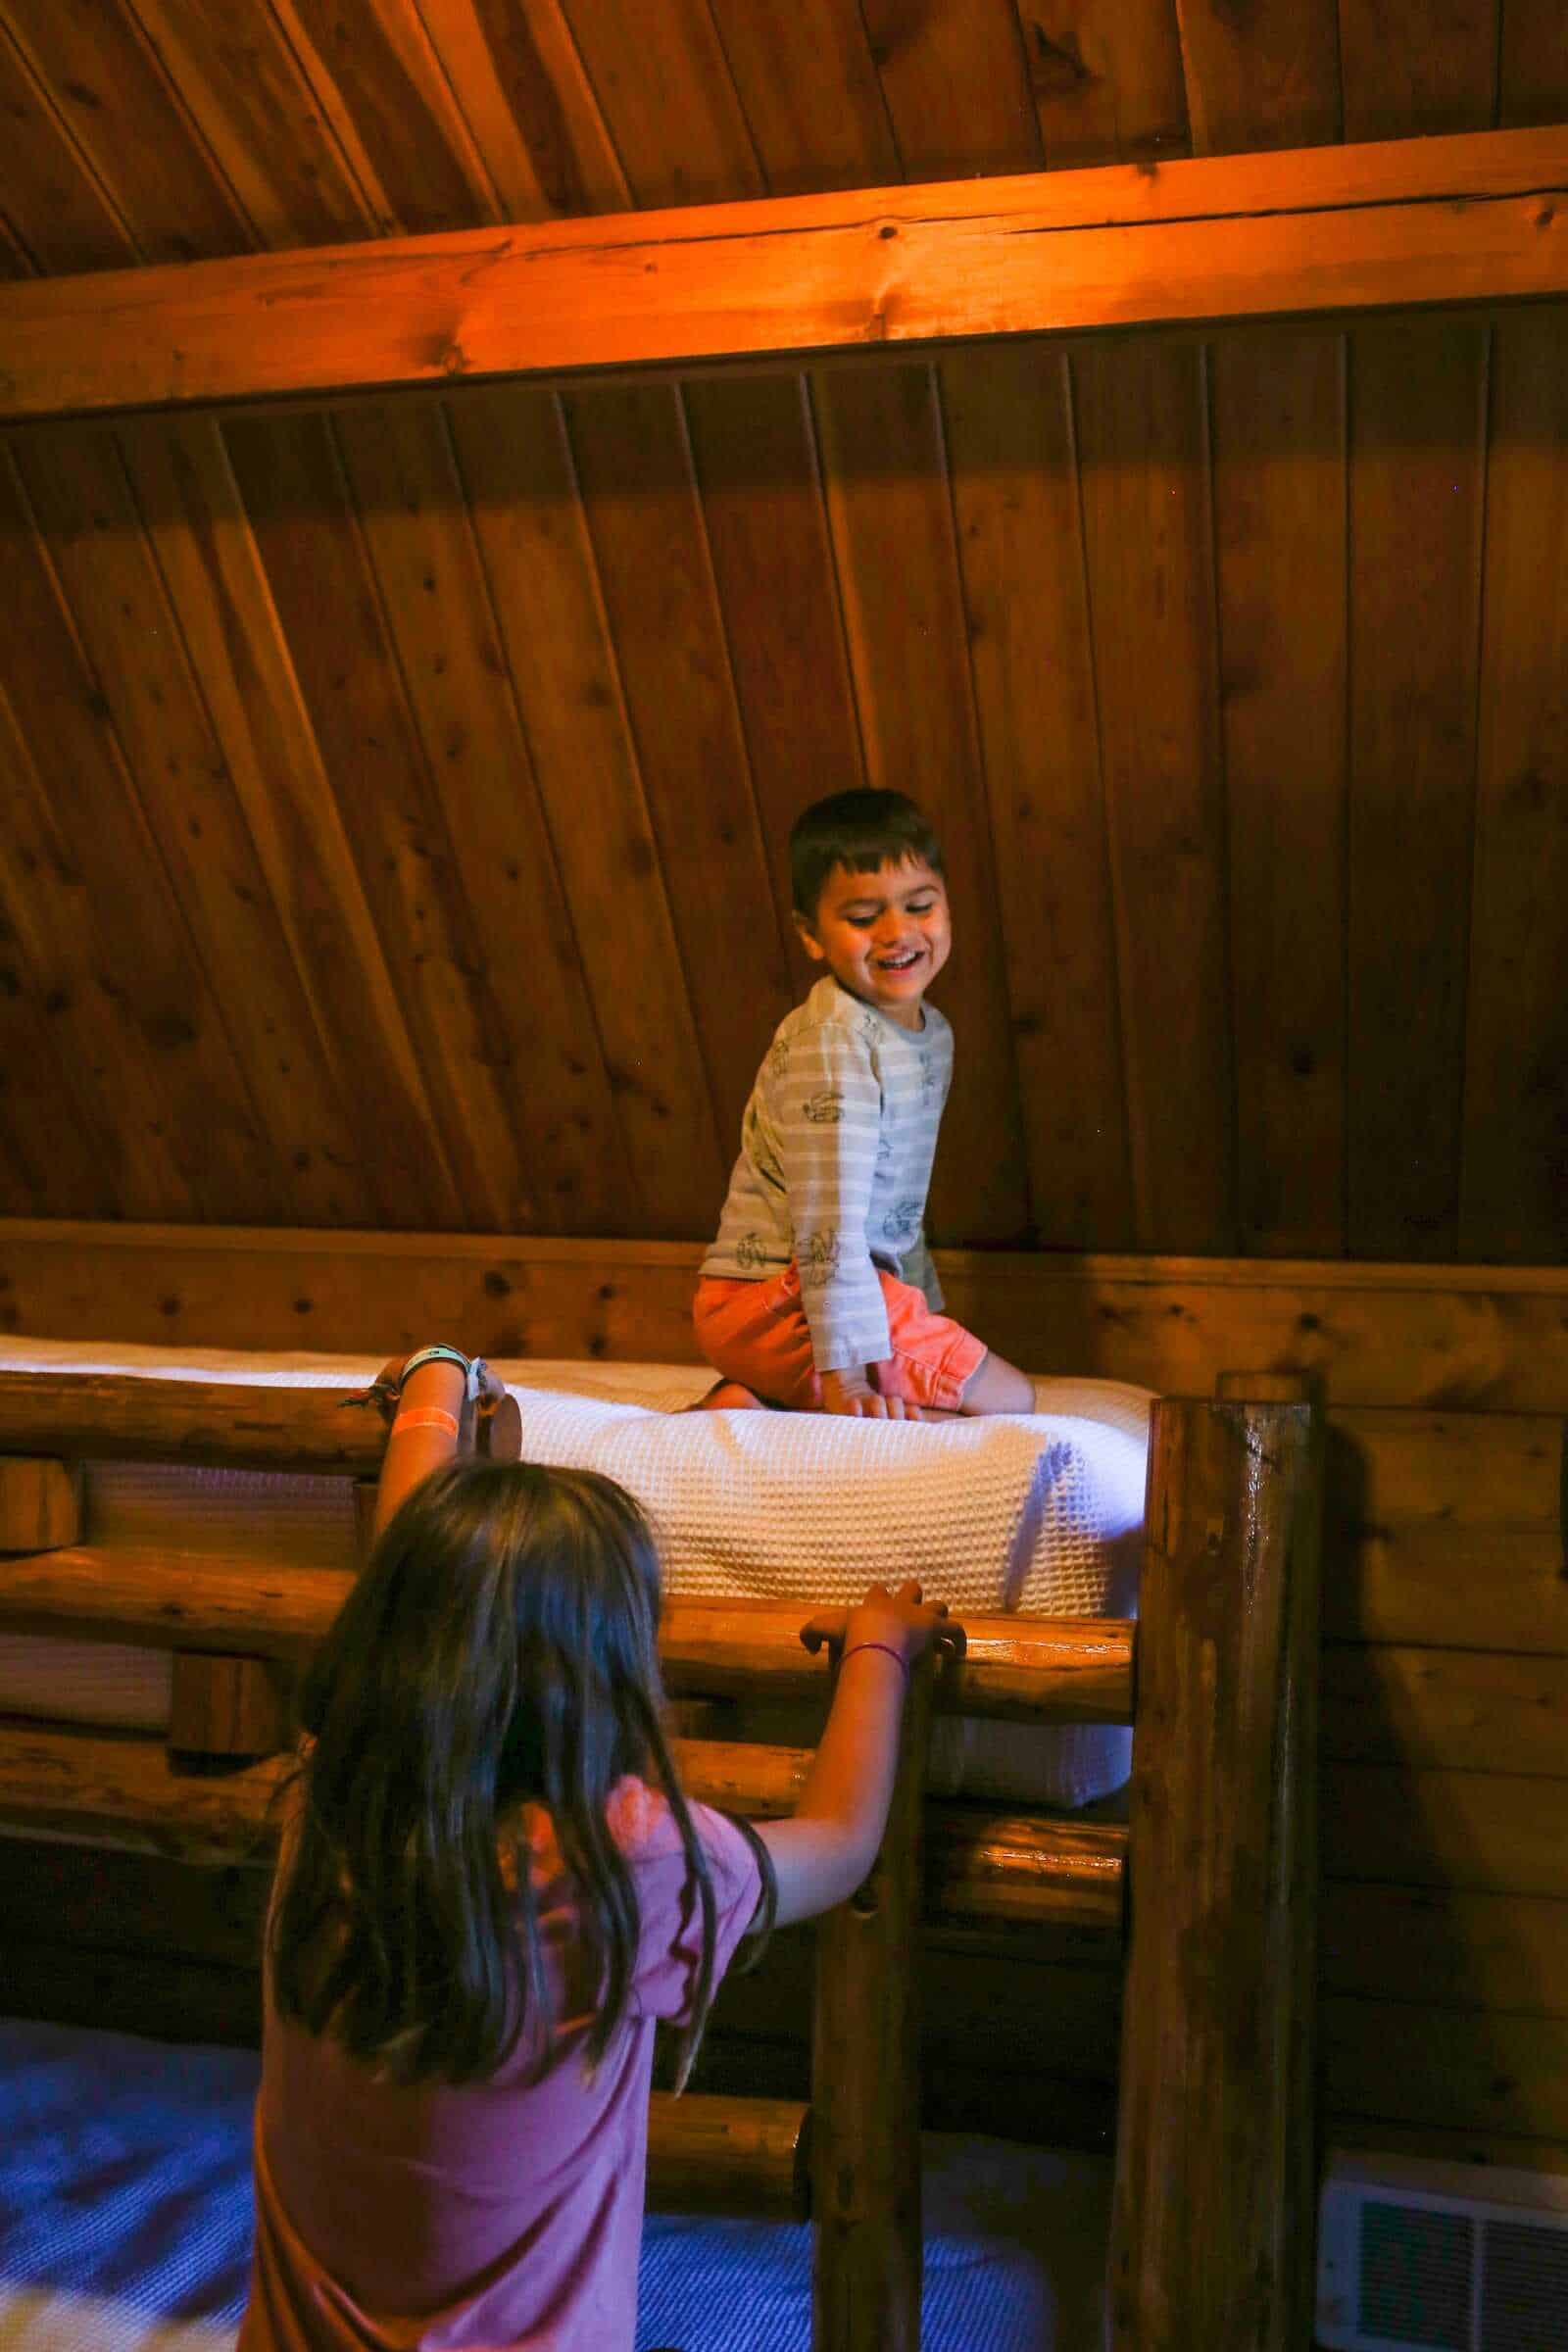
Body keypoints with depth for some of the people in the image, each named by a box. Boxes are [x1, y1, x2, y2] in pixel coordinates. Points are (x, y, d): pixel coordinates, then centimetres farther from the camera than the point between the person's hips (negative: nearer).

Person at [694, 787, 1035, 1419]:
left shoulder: (932, 1034, 11)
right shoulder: (829, 1044, -20)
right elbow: (829, 1218, -25)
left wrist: (924, 1306, 24)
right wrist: (845, 1369, -28)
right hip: (780, 1295, -9)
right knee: (1010, 1399, -7)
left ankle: (756, 1393, 6)